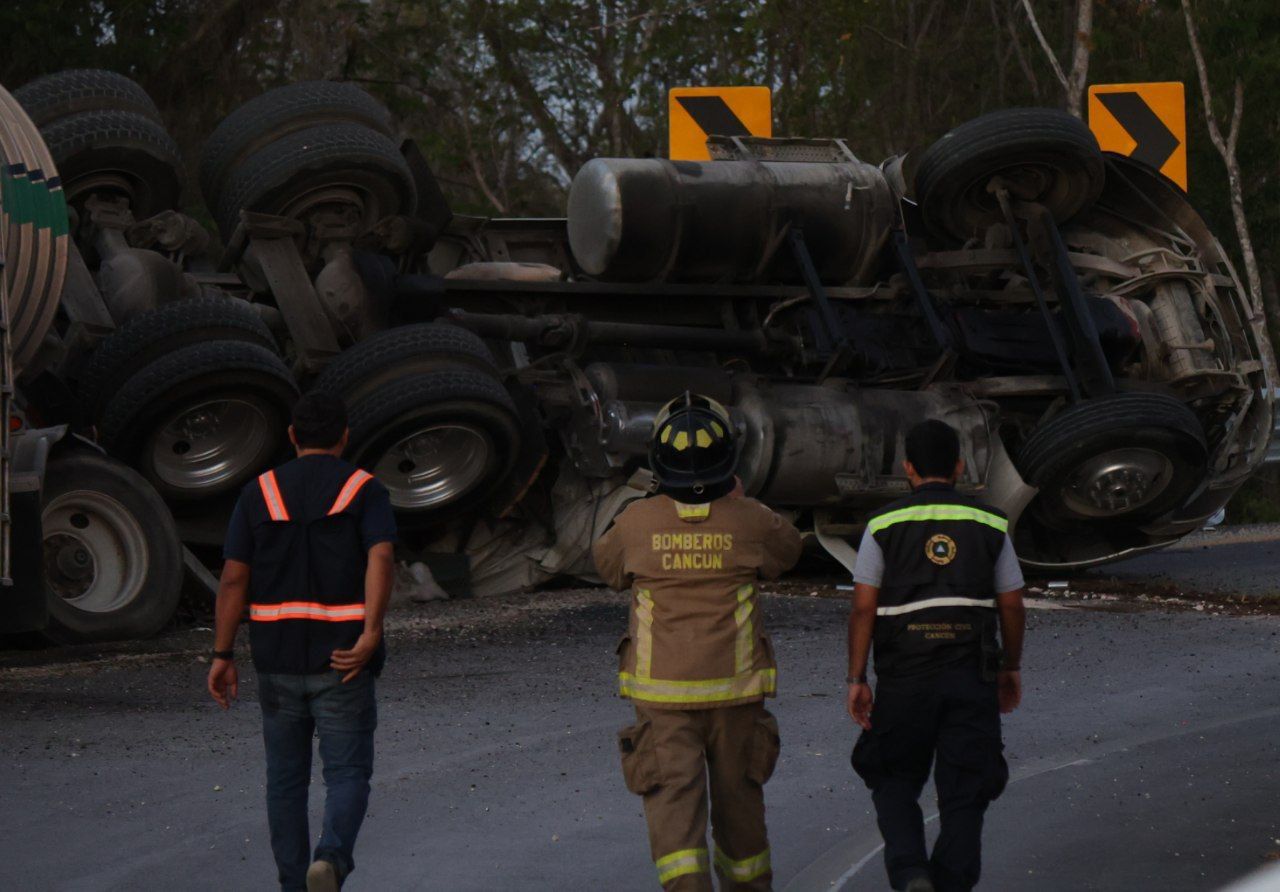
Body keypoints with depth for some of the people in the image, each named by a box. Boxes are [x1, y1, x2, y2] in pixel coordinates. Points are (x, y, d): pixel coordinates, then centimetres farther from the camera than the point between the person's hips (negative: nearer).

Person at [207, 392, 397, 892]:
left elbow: (234, 578, -3)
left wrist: (223, 657, 0)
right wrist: (371, 634, -26)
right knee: (347, 776, 2)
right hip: (342, 659, -2)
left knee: (286, 777, 15)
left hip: (278, 656, 2)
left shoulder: (259, 494, 3)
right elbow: (381, 559, -20)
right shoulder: (365, 491, -2)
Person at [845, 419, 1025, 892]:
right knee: (964, 797, 6)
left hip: (905, 676, -1)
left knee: (894, 782, 14)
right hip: (972, 674, 1)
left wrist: (857, 680, -2)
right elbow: (1012, 605, 7)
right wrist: (1011, 667, 20)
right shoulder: (989, 524, 5)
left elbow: (863, 608, -5)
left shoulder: (884, 525, 0)